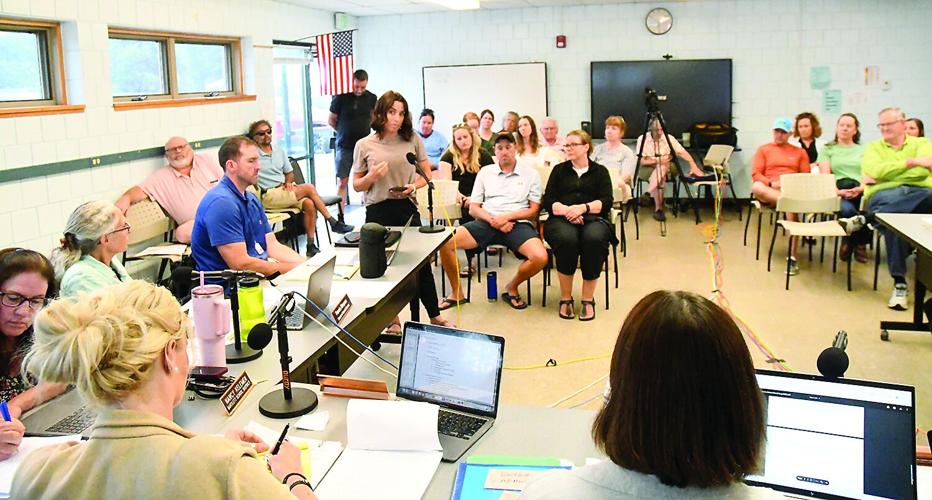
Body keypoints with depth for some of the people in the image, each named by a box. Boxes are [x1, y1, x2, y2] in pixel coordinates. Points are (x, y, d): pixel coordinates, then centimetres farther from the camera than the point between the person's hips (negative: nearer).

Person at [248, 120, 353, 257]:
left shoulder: (279, 152, 18)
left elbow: (289, 173, 25)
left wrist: (288, 182, 4)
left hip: (284, 192, 6)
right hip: (268, 197, -6)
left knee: (309, 204, -24)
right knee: (309, 188, -21)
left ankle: (311, 245, -20)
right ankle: (333, 222, -12)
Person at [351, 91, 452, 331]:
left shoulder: (412, 140, 3)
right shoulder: (364, 145, 0)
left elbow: (426, 173, 10)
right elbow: (356, 185, 6)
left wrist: (414, 186, -10)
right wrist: (372, 176, -14)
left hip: (407, 208, 1)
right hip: (378, 211, 0)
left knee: (421, 262, 3)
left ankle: (435, 316, 17)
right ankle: (392, 318, 24)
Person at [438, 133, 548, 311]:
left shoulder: (530, 174, 11)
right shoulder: (485, 172, 16)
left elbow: (534, 210, 5)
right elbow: (473, 209, 11)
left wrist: (506, 217, -11)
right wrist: (493, 220, -9)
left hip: (517, 223, -1)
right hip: (487, 222, 2)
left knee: (540, 257, -31)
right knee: (445, 243, -22)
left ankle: (512, 288, 1)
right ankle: (457, 293, -2)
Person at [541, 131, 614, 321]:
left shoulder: (600, 171, 19)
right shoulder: (559, 170, 22)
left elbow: (606, 202, 4)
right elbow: (548, 201, 9)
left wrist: (583, 208, -14)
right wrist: (566, 210, -12)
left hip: (593, 218, 0)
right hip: (561, 219, 0)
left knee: (594, 238, -36)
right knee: (566, 239, -36)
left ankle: (588, 300, -24)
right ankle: (565, 298, -22)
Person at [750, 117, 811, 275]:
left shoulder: (800, 152, 19)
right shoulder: (763, 150, 15)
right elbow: (756, 174, 3)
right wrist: (771, 184, -15)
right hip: (769, 191, 0)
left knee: (792, 207, -37)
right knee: (756, 187, -38)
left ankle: (792, 257, -36)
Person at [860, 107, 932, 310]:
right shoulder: (873, 148, 20)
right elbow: (876, 171, -3)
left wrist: (885, 175, -4)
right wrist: (911, 162, -5)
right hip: (885, 195, -1)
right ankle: (899, 283, -34)